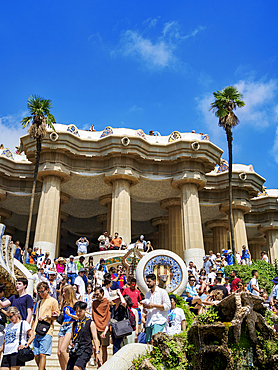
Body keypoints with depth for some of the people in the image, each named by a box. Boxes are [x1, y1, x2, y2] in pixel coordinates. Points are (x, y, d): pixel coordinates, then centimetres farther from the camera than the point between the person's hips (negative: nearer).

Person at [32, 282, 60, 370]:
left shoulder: (53, 301, 2)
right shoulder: (39, 302, 22)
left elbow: (57, 316, 1)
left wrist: (47, 316, -13)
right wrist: (32, 329, 16)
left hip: (46, 332, -6)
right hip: (36, 332, 6)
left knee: (42, 354, -11)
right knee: (36, 354, 5)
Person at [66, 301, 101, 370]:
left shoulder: (90, 323, 2)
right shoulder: (74, 324, 16)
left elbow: (95, 338, -1)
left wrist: (97, 352, -9)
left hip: (85, 350, -6)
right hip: (75, 350, 6)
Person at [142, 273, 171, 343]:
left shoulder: (162, 292, 2)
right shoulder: (147, 294, 19)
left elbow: (168, 306, -7)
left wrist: (154, 305, -12)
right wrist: (144, 307, 1)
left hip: (159, 321, -6)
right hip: (149, 321, 6)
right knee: (148, 342, 1)